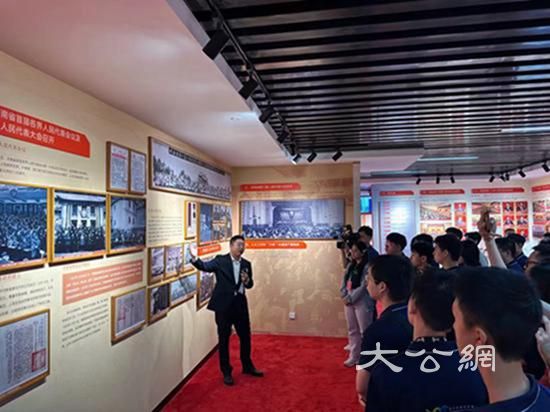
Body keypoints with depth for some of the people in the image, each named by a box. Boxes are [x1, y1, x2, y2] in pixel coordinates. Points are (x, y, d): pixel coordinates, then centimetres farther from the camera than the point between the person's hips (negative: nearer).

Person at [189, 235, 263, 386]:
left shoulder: (246, 264, 7)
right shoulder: (220, 260, -5)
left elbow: (250, 285, 13)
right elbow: (205, 266, -19)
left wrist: (247, 281, -10)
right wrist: (194, 259, -38)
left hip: (240, 304, 4)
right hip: (223, 304, -4)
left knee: (245, 336, 15)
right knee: (224, 339, 6)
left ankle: (247, 366, 36)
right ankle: (226, 372, 21)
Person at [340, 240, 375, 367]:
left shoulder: (367, 266, -12)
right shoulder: (351, 265, 10)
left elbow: (363, 287, -17)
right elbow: (344, 281, 9)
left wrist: (351, 298, -14)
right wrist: (345, 296, -6)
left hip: (362, 302, -8)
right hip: (349, 301, 8)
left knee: (364, 331, 1)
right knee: (352, 330, 15)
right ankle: (354, 356, 27)